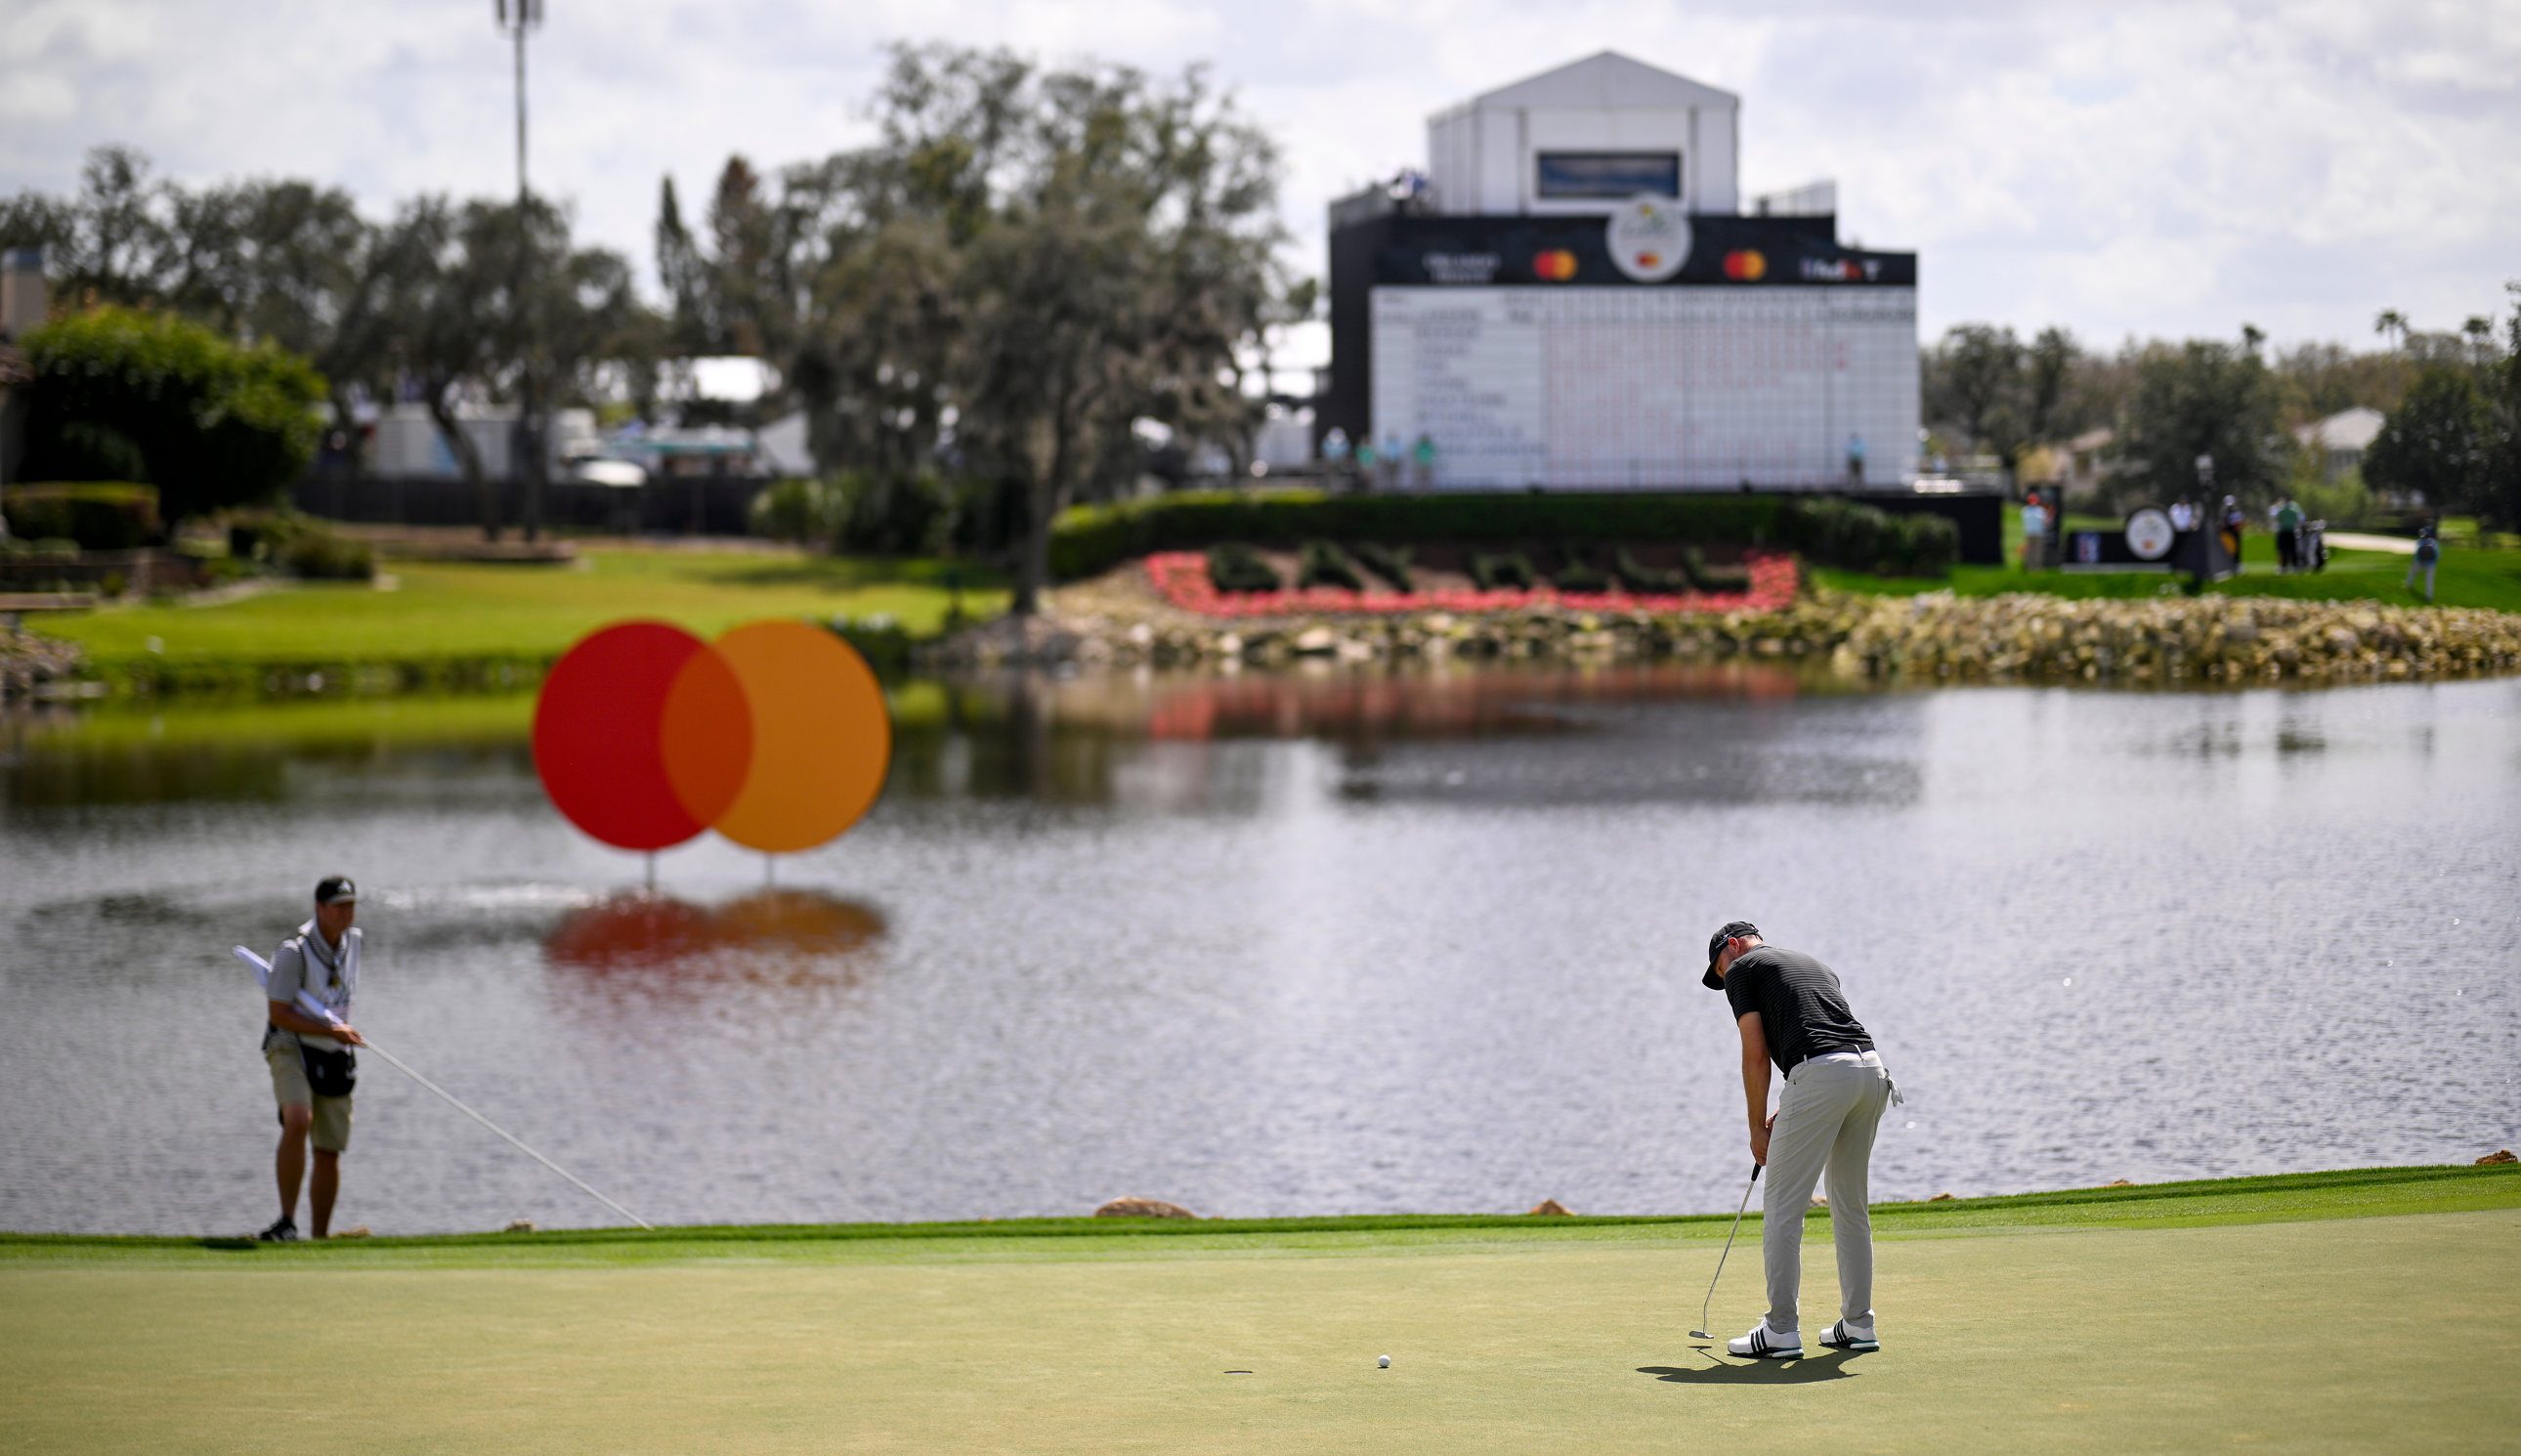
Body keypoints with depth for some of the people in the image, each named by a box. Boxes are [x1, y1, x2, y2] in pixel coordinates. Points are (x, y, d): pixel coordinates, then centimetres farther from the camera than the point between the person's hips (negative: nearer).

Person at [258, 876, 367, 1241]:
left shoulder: (355, 942, 6)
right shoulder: (295, 951, -17)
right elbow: (278, 1013, -18)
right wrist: (330, 1030, -23)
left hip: (335, 1058, 6)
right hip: (292, 1047, -6)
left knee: (330, 1152, 7)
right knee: (297, 1122, -31)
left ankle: (320, 1238, 18)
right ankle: (287, 1222, -31)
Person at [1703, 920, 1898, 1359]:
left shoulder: (1742, 969, 12)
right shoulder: (1814, 965, 32)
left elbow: (1756, 1053, 3)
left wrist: (1757, 1128, 10)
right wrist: (1785, 1115, 27)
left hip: (1821, 1076, -7)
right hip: (1873, 1069, 7)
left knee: (1783, 1206, 0)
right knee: (1850, 1204, 18)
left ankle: (1781, 1330, -1)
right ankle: (1858, 1324, 20)